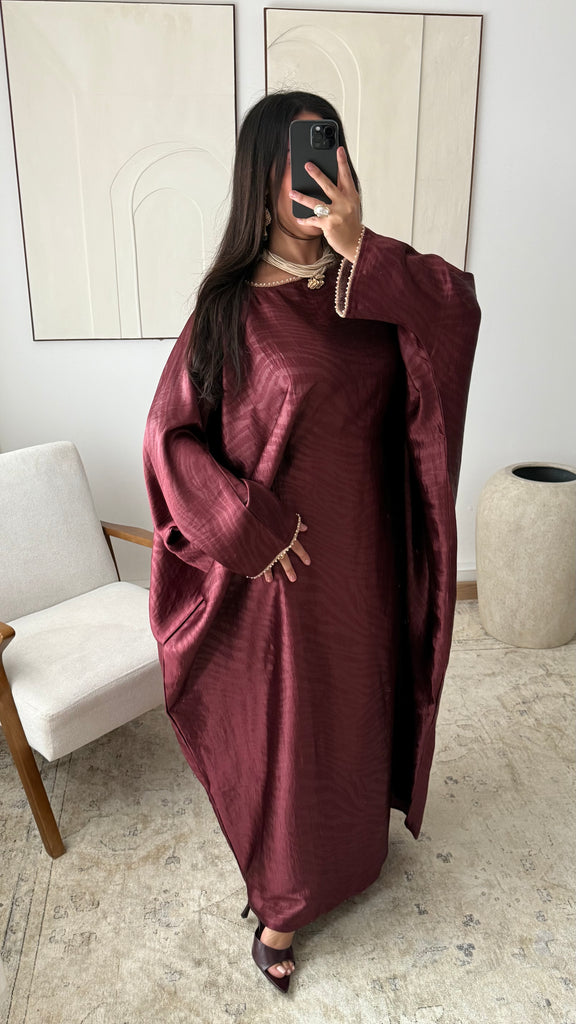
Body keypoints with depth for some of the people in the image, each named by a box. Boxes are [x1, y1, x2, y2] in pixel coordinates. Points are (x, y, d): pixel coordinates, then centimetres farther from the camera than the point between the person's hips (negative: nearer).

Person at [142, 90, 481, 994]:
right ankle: (285, 900, 37)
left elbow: (461, 306, -16)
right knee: (285, 723, 11)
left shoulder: (379, 290, 2)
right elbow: (170, 435, -11)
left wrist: (361, 252, -25)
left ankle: (356, 836, 54)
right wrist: (248, 526, -18)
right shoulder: (230, 307, -9)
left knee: (359, 702, 22)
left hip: (368, 555, 4)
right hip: (280, 563, -4)